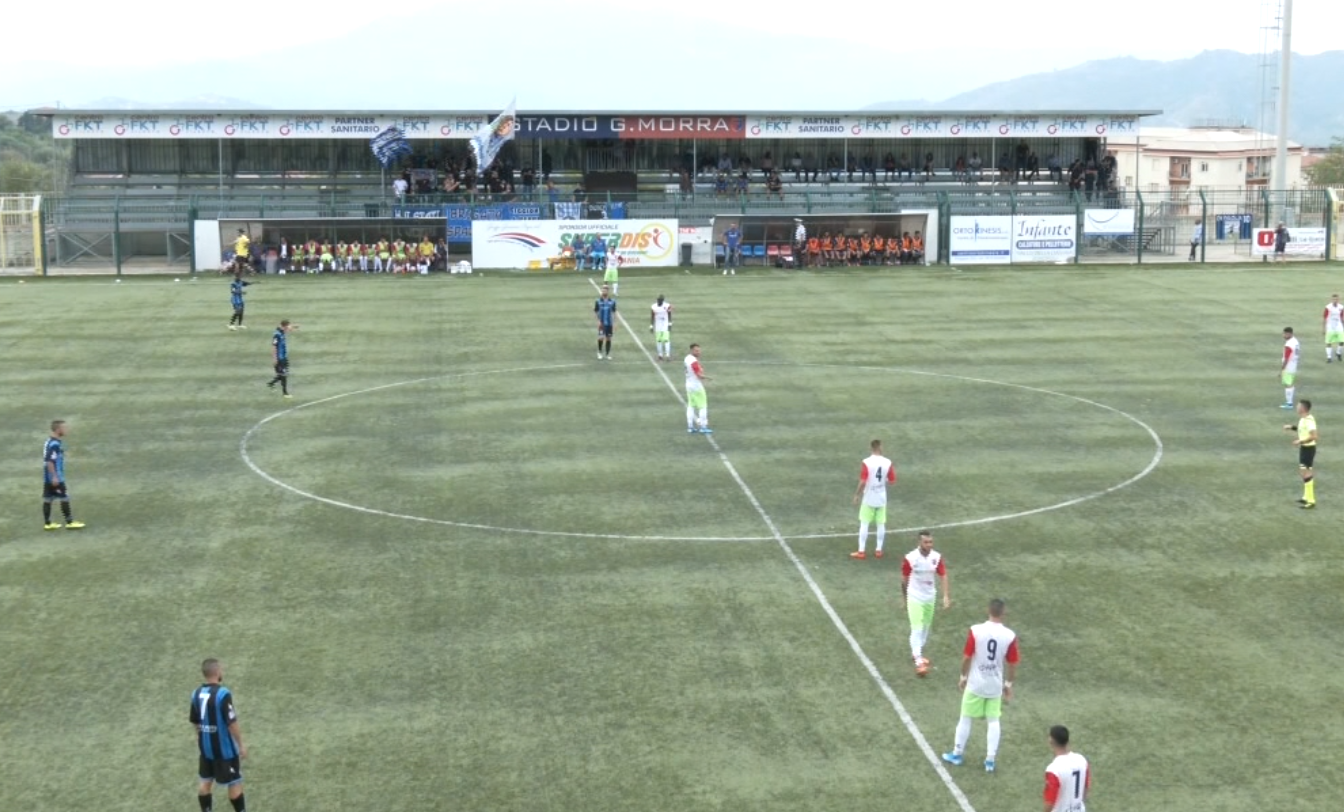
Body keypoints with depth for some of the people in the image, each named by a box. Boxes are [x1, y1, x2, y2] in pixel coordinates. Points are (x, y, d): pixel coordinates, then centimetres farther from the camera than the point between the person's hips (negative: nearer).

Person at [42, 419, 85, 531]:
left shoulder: (50, 442, 11)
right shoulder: (55, 444, -20)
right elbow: (49, 461, -24)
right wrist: (55, 477, -22)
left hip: (48, 478, 9)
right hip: (55, 478, -9)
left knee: (48, 499, 11)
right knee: (65, 499, -2)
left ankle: (47, 523, 15)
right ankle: (69, 522, 2)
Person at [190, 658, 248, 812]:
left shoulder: (196, 694, -1)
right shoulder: (223, 694, -22)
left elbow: (194, 721, 10)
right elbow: (231, 723, -21)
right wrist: (241, 744, -11)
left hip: (205, 746, 7)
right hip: (224, 747, -7)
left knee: (206, 781, 17)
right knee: (234, 783, 5)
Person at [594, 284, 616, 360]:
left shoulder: (612, 301, 0)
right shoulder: (598, 301, -4)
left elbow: (613, 312, 5)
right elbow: (595, 312, 2)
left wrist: (614, 323, 1)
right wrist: (598, 321, -10)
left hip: (609, 323, 2)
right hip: (601, 323, -2)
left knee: (608, 339, 6)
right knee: (601, 338, -14)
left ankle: (607, 354, 19)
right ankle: (600, 352, 9)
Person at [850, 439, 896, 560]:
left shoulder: (866, 462, -17)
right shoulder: (887, 463, -6)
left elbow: (863, 482, -19)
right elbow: (892, 480, 2)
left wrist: (857, 494, -6)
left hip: (869, 498, -3)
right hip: (881, 498, 3)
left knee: (864, 524, 4)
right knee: (881, 524, 12)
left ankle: (861, 551, 5)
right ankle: (879, 550, 18)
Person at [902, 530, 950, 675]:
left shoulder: (937, 557, -9)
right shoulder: (910, 558, -18)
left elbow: (943, 576, -5)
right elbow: (904, 579, -5)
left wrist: (946, 596, -16)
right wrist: (904, 598, 4)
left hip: (930, 597, 4)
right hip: (915, 597, -4)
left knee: (926, 627, 17)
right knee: (917, 629, -10)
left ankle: (917, 652, 36)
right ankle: (918, 661, -11)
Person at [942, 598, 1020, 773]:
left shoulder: (976, 630, -17)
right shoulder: (1010, 635, -12)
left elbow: (967, 657, -10)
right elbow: (1012, 664, -3)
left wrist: (963, 677, 6)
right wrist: (1008, 684, 11)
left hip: (975, 683, -1)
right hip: (996, 685, 1)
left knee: (966, 718, 13)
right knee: (993, 721, 12)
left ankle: (957, 754, 25)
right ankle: (990, 760, 14)